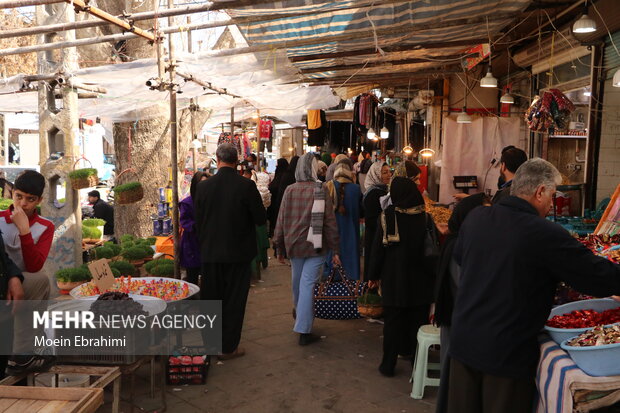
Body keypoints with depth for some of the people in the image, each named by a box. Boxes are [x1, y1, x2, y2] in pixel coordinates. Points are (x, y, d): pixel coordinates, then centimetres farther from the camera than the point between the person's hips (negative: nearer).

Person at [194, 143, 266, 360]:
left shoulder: (203, 186, -5)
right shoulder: (246, 186, -14)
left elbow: (197, 220, 3)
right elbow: (261, 218, -9)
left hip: (210, 253, 3)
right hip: (238, 253, -2)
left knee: (211, 299, 16)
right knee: (234, 301, 9)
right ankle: (228, 347, 17)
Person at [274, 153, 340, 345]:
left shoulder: (290, 190, -4)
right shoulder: (321, 191, -10)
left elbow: (281, 221, 1)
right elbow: (330, 223, -9)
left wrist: (280, 247, 11)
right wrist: (335, 250, -3)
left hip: (294, 244, 3)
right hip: (315, 246, -3)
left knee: (297, 280, 22)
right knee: (308, 284, -2)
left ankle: (298, 310, 47)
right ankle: (304, 331, -1)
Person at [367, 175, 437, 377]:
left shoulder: (388, 215, -9)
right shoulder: (425, 217, -6)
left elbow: (378, 247, -5)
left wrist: (373, 275, 3)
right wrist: (432, 274, 9)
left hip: (394, 279, -1)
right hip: (420, 280, 1)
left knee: (393, 322, 8)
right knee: (418, 321, 12)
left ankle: (388, 364, 16)